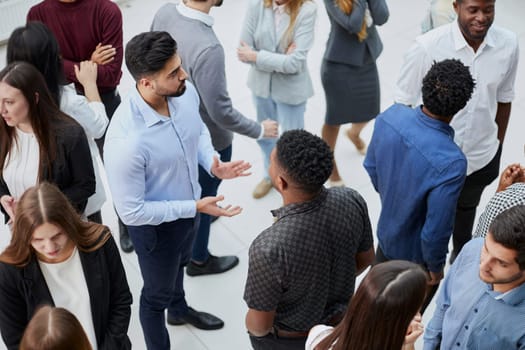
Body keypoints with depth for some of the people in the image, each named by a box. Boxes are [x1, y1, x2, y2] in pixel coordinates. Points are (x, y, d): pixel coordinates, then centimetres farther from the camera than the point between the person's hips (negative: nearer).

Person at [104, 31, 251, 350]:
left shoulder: (185, 93, -19)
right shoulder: (126, 141, -40)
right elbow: (131, 212, -30)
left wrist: (213, 162, -14)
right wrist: (195, 208, -28)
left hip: (187, 209, 7)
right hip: (155, 227, -7)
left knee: (179, 265, 36)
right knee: (156, 294, 22)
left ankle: (179, 309, 68)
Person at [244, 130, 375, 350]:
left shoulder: (269, 248, -42)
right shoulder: (351, 201, -26)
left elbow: (260, 323, -25)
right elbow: (365, 258, -5)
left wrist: (253, 330, -2)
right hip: (340, 321, 4)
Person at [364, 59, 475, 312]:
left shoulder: (390, 116, -22)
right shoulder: (450, 162, -41)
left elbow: (371, 166, -2)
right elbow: (436, 231, -30)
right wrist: (436, 267, -9)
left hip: (385, 231, 6)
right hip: (415, 255, -6)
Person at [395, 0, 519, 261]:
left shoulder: (509, 44, -13)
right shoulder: (427, 47, -25)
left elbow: (503, 99, 2)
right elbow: (402, 103, -14)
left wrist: (498, 146, 12)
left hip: (481, 159, 4)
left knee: (465, 213, 31)